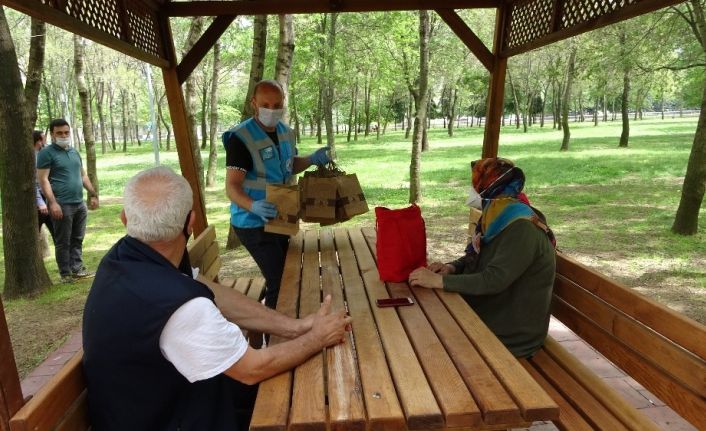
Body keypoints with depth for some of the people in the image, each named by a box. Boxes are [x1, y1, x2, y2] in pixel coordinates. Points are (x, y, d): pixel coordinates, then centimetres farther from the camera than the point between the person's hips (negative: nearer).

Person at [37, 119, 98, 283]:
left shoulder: (74, 152, 16)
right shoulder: (46, 153, -6)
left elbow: (83, 175, 22)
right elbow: (43, 180, -12)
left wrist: (93, 195, 17)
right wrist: (52, 203, -19)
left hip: (79, 203, 7)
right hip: (62, 205, -7)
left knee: (77, 239, 12)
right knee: (63, 242, 2)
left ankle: (77, 268, 21)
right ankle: (66, 274, 9)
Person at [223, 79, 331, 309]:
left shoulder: (286, 132, 2)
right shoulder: (241, 138, -21)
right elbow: (232, 186, -25)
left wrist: (312, 160, -2)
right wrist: (253, 206, -45)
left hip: (281, 218, 8)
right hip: (253, 223, -8)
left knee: (284, 274, 20)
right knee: (280, 280, -13)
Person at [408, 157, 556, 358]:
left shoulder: (523, 230, -25)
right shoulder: (499, 221, 4)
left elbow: (493, 281, -32)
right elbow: (474, 258, 14)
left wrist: (438, 280, -29)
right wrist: (451, 267, -8)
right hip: (487, 317, 8)